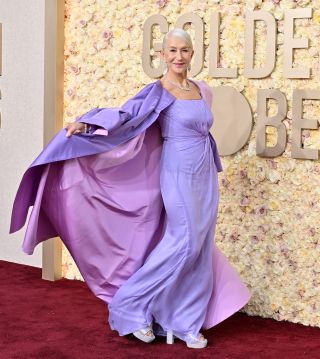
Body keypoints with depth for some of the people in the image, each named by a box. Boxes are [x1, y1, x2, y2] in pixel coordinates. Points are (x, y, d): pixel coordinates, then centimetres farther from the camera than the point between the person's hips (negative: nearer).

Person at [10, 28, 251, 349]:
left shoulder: (203, 90, 11)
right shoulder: (158, 92, -9)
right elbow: (125, 114, -22)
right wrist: (86, 124, -38)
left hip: (204, 178, 7)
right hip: (179, 177, -7)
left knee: (199, 249, 6)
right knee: (185, 242, -12)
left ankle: (187, 324, 16)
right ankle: (133, 307, 2)